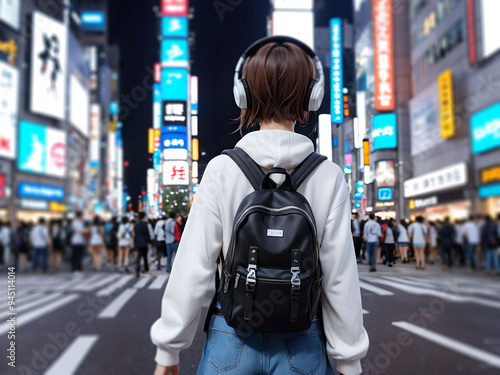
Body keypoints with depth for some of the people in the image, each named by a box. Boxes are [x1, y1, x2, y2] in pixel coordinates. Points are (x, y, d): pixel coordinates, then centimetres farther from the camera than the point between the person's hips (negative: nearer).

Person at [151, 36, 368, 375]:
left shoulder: (222, 170, -11)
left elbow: (193, 269, -9)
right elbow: (340, 277, -7)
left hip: (233, 341, 0)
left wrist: (169, 348, 3)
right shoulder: (329, 177, -9)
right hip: (302, 346, 1)